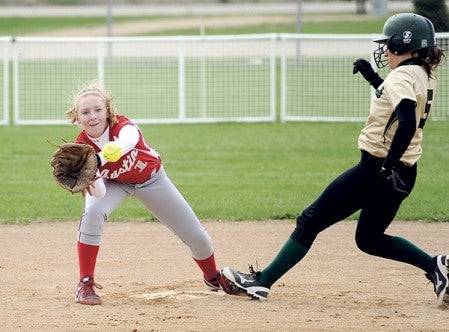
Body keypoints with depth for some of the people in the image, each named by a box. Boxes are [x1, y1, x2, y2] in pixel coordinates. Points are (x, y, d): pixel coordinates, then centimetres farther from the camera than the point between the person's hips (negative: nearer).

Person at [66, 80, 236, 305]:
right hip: (113, 183, 0)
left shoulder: (122, 126, -35)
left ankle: (213, 278, 35)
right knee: (93, 213, -34)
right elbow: (100, 193, -31)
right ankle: (85, 284, -19)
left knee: (197, 237, 1)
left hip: (150, 178, 0)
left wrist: (100, 159, -83)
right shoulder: (82, 147, -27)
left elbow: (128, 141, -63)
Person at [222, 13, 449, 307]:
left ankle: (262, 281, 2)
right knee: (369, 239, 23)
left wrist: (388, 166, -32)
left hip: (376, 169, -9)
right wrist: (372, 77, 22)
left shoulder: (402, 76, -17)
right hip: (403, 176, 9)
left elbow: (407, 120, -33)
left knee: (312, 220, -1)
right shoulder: (425, 77, 11)